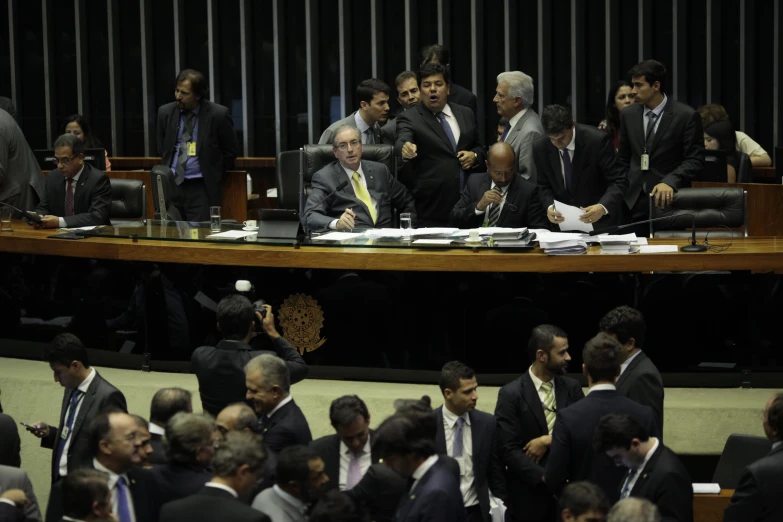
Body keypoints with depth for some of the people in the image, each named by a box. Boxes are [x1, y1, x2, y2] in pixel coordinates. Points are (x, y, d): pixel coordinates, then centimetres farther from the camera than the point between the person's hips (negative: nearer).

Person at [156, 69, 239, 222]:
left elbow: (231, 150, 4)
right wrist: (168, 174, 13)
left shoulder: (218, 114, -7)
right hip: (171, 185, 3)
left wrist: (212, 176, 4)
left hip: (201, 188, -3)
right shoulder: (166, 112, 5)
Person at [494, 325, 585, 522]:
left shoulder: (572, 388, 7)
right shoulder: (511, 394, -6)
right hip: (529, 495, -3)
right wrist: (545, 477, -18)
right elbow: (509, 450, -11)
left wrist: (549, 440, -12)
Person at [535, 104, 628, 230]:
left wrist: (603, 207, -32)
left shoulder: (597, 140, -16)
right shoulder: (540, 148, -5)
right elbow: (544, 186, 7)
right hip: (563, 221, 1)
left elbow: (619, 181, -15)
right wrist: (550, 206, -14)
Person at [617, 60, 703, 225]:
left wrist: (670, 182, -23)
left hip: (668, 199, -4)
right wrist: (621, 192, 6)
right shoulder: (629, 114, 9)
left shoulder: (686, 116, -6)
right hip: (634, 200, 4)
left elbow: (695, 160, -8)